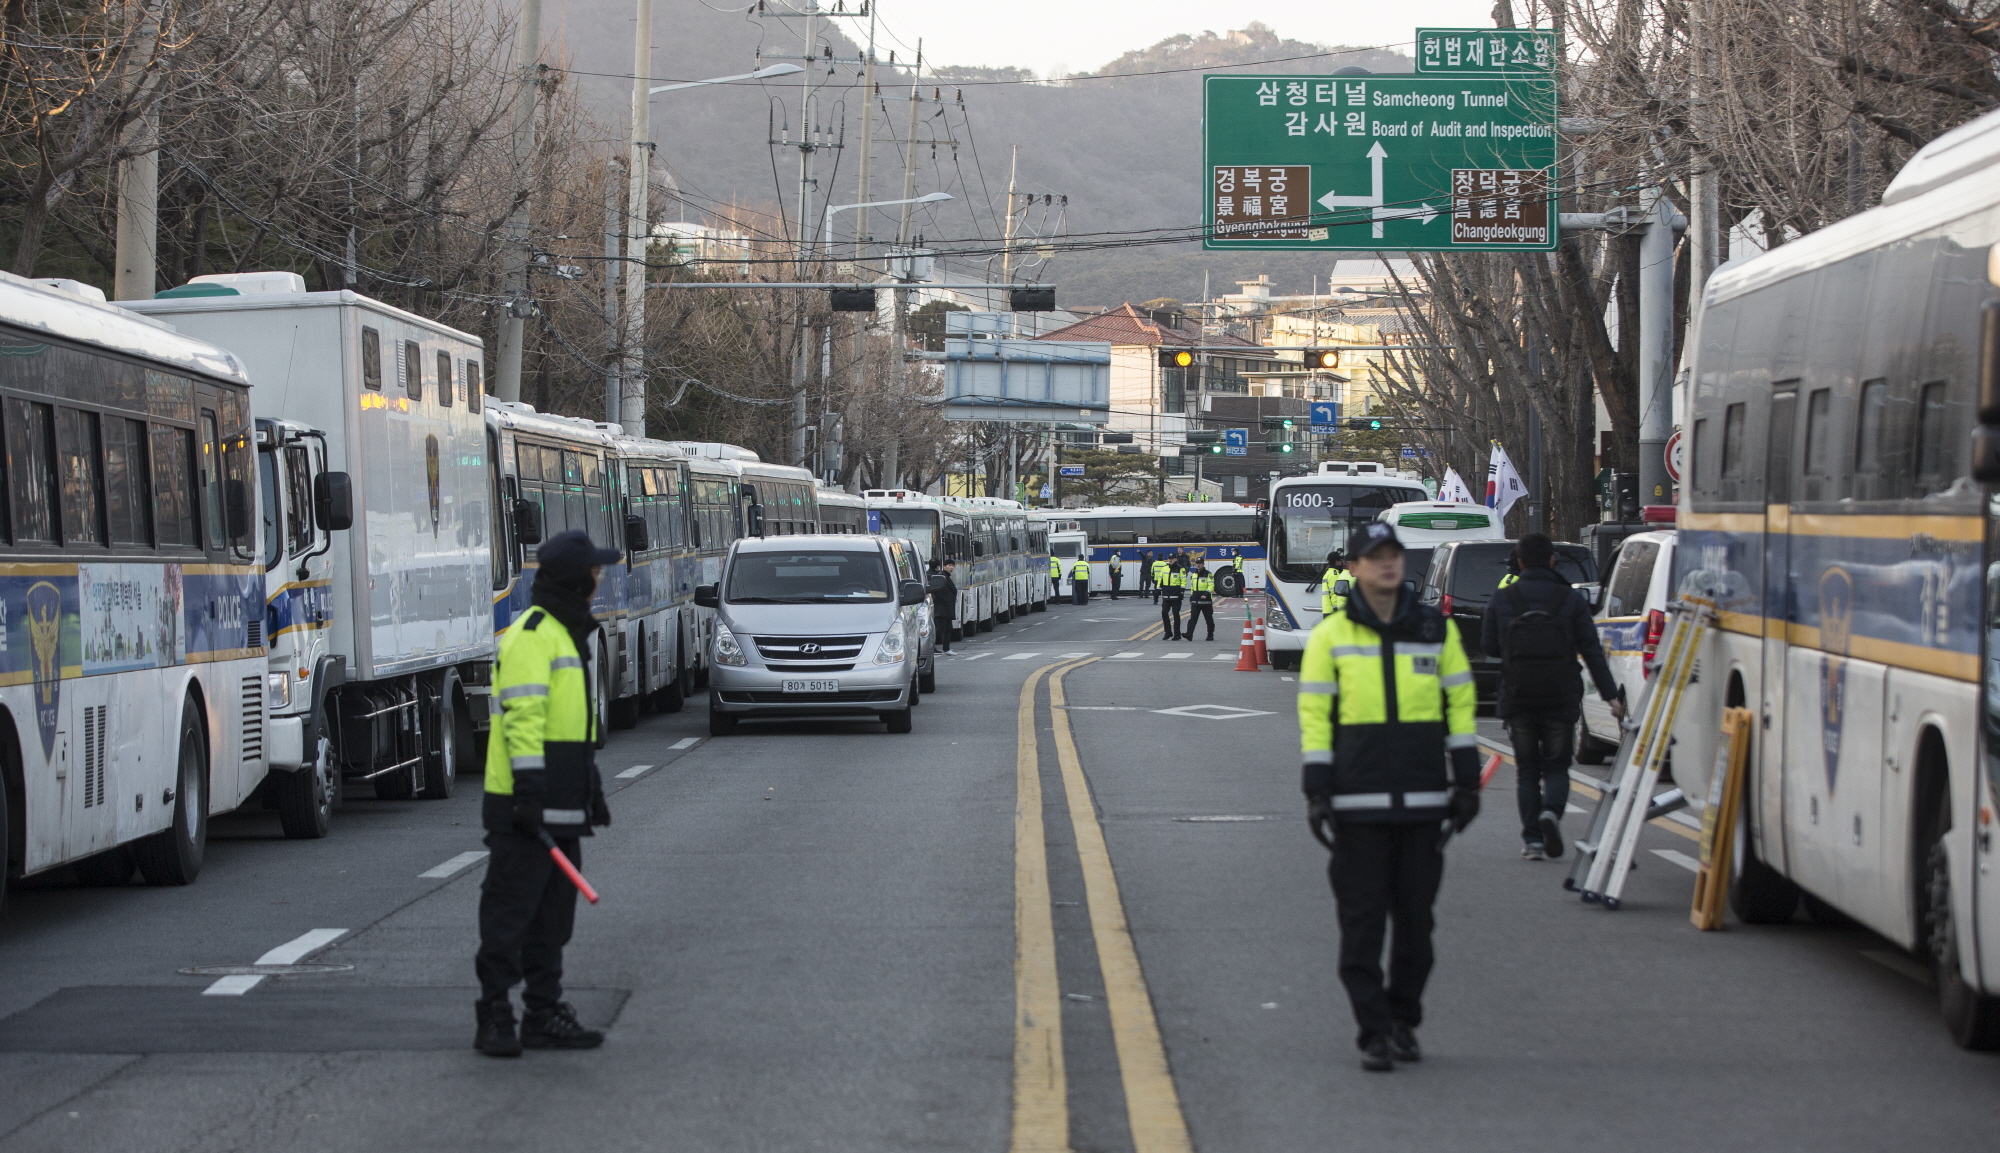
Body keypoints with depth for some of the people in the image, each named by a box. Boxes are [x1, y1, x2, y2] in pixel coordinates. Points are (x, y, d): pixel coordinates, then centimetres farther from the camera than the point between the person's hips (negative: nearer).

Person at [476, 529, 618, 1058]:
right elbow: (522, 716, -20)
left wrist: (592, 787, 25)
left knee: (552, 915, 12)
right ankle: (494, 1018, -3)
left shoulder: (566, 634, 20)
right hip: (525, 804, -10)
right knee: (510, 912, -6)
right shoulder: (531, 635, -13)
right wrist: (530, 787, -25)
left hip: (561, 806, 10)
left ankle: (544, 1014, 17)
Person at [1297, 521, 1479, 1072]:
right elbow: (1314, 716, 1)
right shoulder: (1330, 636, 2)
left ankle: (1404, 1020, 21)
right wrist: (1317, 793, -5)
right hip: (1357, 804, -2)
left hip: (1424, 800, 2)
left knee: (1416, 918, 8)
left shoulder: (1437, 629, 8)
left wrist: (1467, 782, 6)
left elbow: (1461, 703, 11)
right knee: (1362, 922, -3)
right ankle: (1374, 1032, 2)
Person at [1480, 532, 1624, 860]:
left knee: (1526, 769, 9)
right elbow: (1592, 651, -5)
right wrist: (1610, 694, -3)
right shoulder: (1572, 600, -3)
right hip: (1561, 699, 0)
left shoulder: (1501, 600, -1)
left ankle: (1532, 838, 0)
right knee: (1556, 766, 10)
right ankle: (1551, 810, -19)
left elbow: (1489, 646, 4)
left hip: (1517, 698, 0)